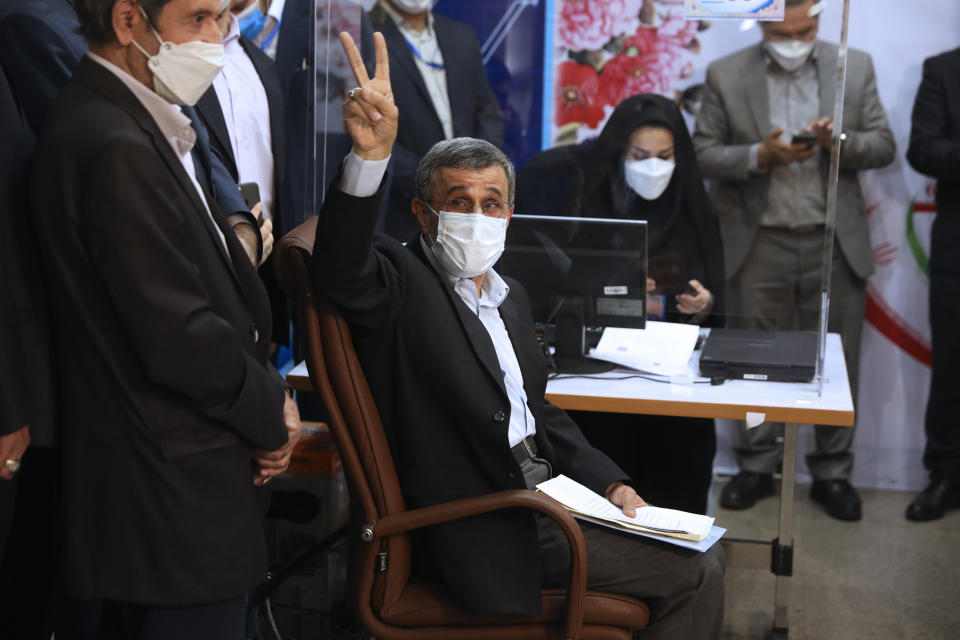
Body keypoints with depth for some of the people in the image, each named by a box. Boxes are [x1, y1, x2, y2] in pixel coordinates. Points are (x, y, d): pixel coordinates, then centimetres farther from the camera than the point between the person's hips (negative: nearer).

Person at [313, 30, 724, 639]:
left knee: (701, 566, 9)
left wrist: (609, 483, 8)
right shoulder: (401, 281, -9)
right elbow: (342, 269, -33)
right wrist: (371, 155, -48)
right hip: (484, 533, -8)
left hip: (544, 493, 8)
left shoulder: (510, 296, 16)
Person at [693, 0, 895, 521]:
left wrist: (841, 142, -15)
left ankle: (832, 472, 18)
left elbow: (884, 146, 6)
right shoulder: (725, 75, 1)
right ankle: (756, 467, 21)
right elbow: (703, 154, 0)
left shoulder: (855, 68, 5)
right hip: (758, 245, -1)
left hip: (834, 243, 1)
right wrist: (761, 155, -17)